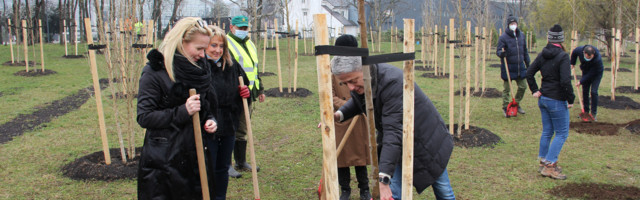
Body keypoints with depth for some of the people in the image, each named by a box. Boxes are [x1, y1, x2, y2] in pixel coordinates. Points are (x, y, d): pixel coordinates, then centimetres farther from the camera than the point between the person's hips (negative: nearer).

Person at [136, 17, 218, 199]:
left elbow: (209, 106, 19)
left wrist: (210, 120, -2)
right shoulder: (155, 71, -13)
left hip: (193, 155, 6)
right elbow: (144, 117, -15)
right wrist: (182, 112, -25)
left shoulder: (201, 68, 7)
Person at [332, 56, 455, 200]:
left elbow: (394, 132, -41)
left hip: (425, 142, -6)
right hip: (400, 146, 6)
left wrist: (383, 178, -45)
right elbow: (357, 102, 15)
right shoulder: (358, 84, -11)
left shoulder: (393, 82, -37)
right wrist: (339, 115, -8)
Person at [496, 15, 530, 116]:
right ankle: (505, 108, 13)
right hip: (508, 68, -5)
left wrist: (528, 64, 16)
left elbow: (525, 51, 16)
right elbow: (499, 51, -9)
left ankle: (517, 104, 29)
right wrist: (502, 53, -32)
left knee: (523, 86, 10)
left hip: (520, 67, 5)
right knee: (507, 89, 1)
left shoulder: (521, 35, 9)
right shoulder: (503, 37, -9)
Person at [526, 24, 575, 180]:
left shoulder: (542, 55, 4)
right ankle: (550, 165, 0)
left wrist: (535, 90, 14)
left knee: (547, 132, 16)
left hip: (543, 99, 7)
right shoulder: (562, 56, -17)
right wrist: (571, 99, -12)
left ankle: (543, 163, 23)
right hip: (557, 101, -7)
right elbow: (565, 81, -23)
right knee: (562, 133, 3)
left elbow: (529, 73, 10)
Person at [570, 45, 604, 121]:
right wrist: (572, 63, 12)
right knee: (585, 92, 5)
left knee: (593, 92, -13)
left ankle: (594, 113, -2)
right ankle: (586, 111, 17)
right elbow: (574, 53, 0)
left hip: (596, 73, -4)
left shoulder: (598, 59, -39)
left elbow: (591, 74, -29)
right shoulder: (579, 50, -28)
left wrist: (581, 82, -24)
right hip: (586, 71, 4)